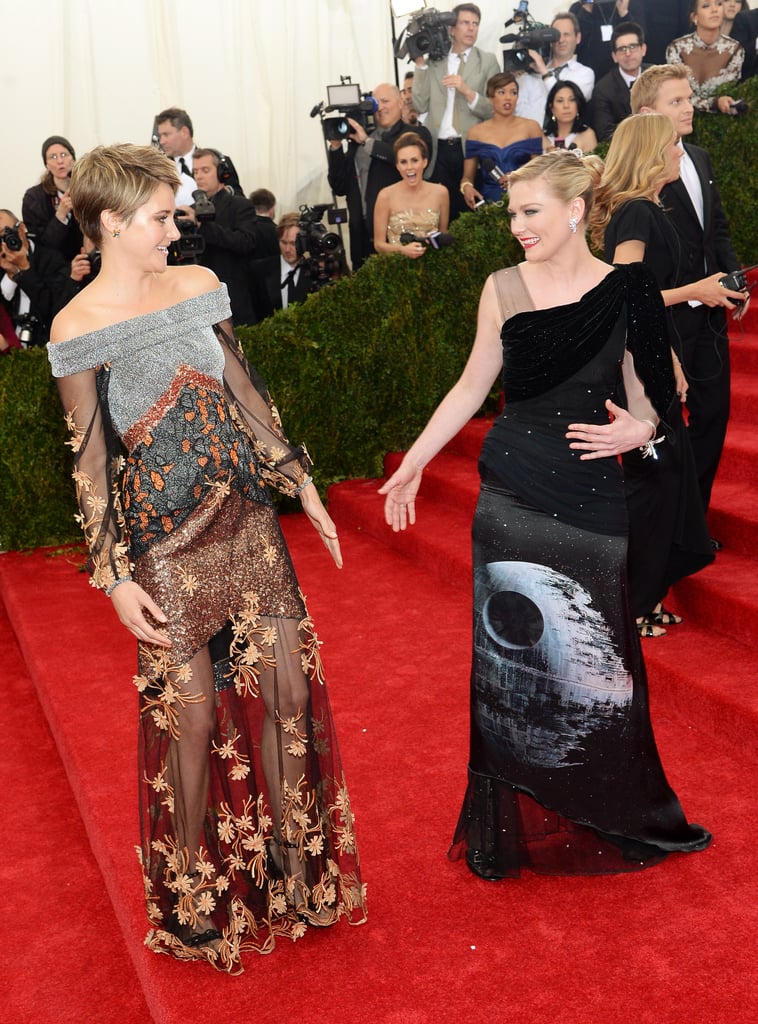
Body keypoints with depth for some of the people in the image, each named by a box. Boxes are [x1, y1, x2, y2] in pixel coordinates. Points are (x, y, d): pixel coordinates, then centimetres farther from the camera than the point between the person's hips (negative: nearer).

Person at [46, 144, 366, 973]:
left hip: (248, 520, 5)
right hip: (168, 544, -5)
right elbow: (90, 460, -7)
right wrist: (115, 578, -9)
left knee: (289, 690, 8)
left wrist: (304, 488, 13)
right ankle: (190, 894, 28)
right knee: (192, 718, 4)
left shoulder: (197, 285, 5)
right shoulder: (78, 329, -9)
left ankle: (295, 860, 31)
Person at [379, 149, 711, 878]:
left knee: (593, 661, 6)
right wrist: (413, 463, 7)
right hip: (511, 497, 1)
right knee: (513, 659, 7)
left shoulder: (627, 293, -2)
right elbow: (473, 387, 8)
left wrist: (637, 430, -16)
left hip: (591, 503, 0)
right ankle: (516, 822, 25)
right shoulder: (503, 289, 1)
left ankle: (612, 818, 29)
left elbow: (647, 401, 6)